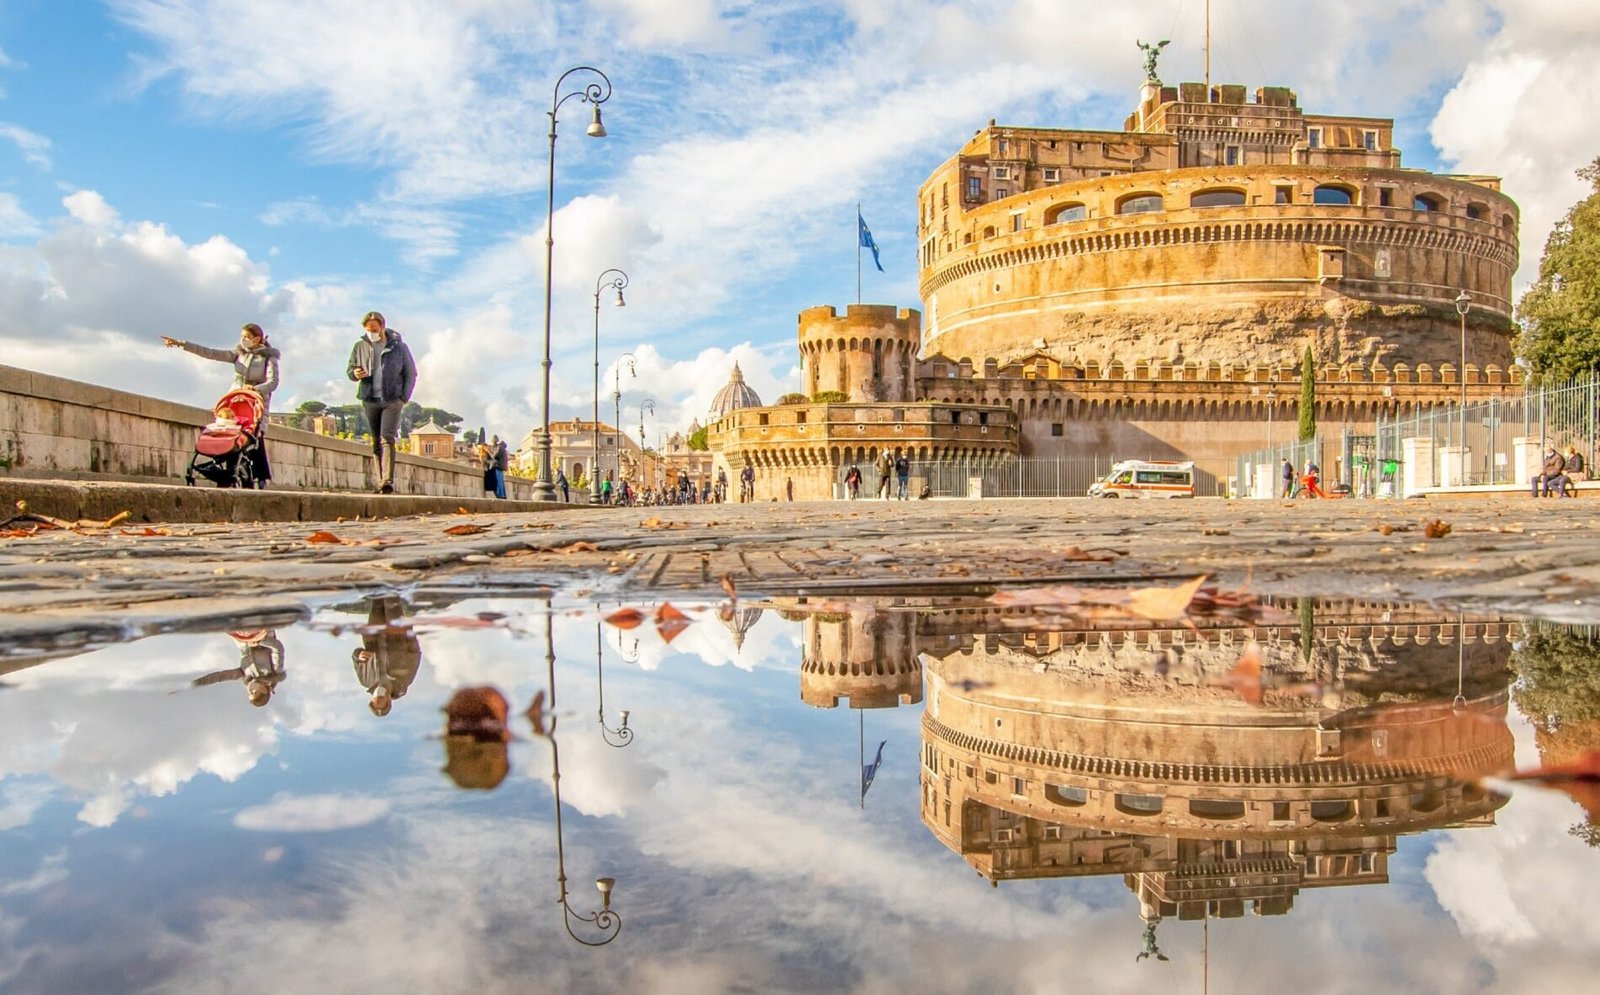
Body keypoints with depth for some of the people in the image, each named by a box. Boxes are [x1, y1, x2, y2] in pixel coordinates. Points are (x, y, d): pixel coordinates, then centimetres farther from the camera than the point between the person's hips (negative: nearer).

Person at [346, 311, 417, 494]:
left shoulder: (399, 347, 2)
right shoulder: (360, 346, 8)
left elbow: (411, 374, 7)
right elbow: (349, 368, 15)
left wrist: (404, 397, -4)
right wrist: (355, 373, -10)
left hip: (392, 400, -3)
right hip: (370, 401, 3)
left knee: (387, 439, -16)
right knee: (376, 443, 5)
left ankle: (388, 481, -23)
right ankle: (380, 483, 9)